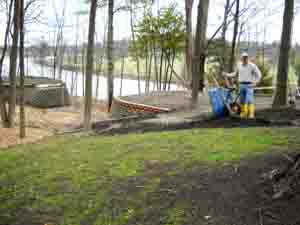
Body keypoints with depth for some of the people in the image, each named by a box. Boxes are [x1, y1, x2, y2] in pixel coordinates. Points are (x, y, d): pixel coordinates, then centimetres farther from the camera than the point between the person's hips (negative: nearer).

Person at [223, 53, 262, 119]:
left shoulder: (252, 65, -6)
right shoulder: (239, 66, 9)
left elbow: (259, 74, -4)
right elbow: (236, 74, 23)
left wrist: (255, 83, -14)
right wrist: (227, 74, 15)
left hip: (249, 85, -5)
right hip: (241, 85, 5)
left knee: (250, 100, -14)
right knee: (242, 100, 7)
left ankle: (251, 114, -14)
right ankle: (243, 113, 16)